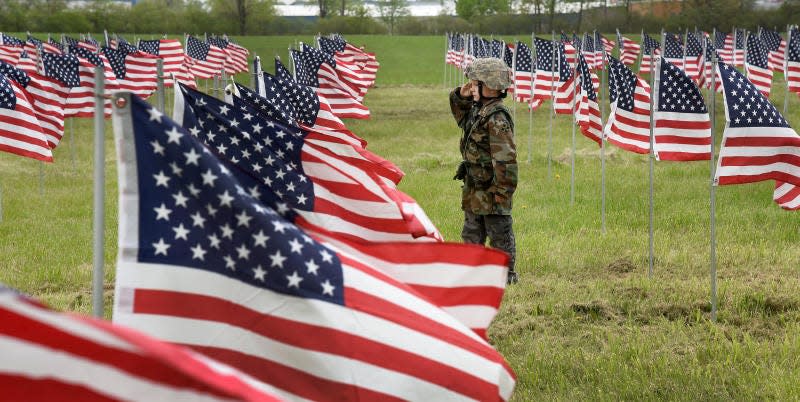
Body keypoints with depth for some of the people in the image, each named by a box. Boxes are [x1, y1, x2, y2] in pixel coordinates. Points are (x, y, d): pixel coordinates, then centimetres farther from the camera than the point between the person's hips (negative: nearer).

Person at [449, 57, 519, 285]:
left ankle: (506, 273, 13)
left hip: (492, 191, -10)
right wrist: (461, 97, 9)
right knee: (472, 234, 19)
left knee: (500, 235, 3)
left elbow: (505, 158, -25)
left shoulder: (497, 118, -22)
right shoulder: (478, 110, 7)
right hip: (475, 191, 10)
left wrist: (502, 191, -23)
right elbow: (462, 118, 30)